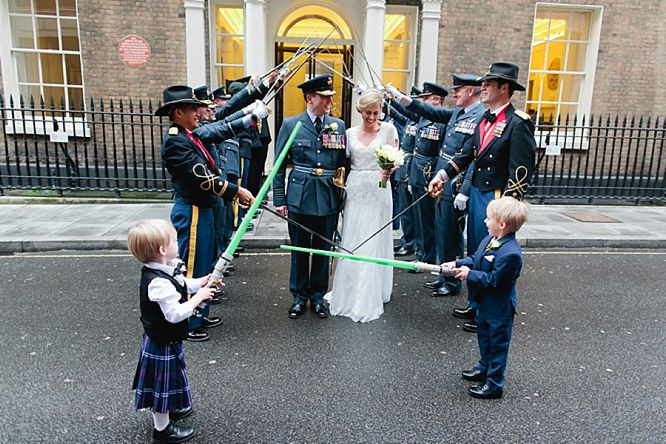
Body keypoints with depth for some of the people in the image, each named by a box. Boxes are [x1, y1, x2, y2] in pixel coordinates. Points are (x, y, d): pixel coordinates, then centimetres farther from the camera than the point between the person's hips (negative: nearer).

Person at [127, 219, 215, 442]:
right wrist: (198, 297, -26)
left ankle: (169, 409, 51)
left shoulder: (165, 270, -3)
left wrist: (203, 282, 1)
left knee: (167, 380, 28)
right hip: (163, 344, -10)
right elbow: (175, 314, -34)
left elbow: (183, 284, 13)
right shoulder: (159, 282, -33)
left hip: (161, 339, 10)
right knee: (163, 382, 9)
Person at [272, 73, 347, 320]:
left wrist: (343, 197, 4)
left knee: (323, 249, 12)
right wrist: (279, 199, -2)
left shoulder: (339, 126, 5)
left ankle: (318, 297, 28)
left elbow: (343, 164, 8)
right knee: (299, 249, 9)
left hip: (329, 199, 2)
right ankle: (299, 297, 26)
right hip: (300, 197, -2)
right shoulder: (290, 125, 0)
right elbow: (279, 166, 1)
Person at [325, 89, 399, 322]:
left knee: (374, 244, -1)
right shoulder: (350, 133, 9)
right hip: (354, 191, 3)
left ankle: (369, 299, 11)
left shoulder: (388, 129, 2)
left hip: (378, 191, -3)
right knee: (350, 243, 5)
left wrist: (389, 170, -22)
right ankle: (348, 293, 22)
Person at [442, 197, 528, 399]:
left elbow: (494, 280, -28)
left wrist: (470, 274, -21)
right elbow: (475, 259, 10)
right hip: (485, 303, 9)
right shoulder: (489, 239, -4)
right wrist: (457, 264, -3)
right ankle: (484, 368, 48)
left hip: (499, 309, -9)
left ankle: (494, 384, 24)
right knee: (484, 337, 27)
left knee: (497, 344, 9)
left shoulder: (510, 253, -32)